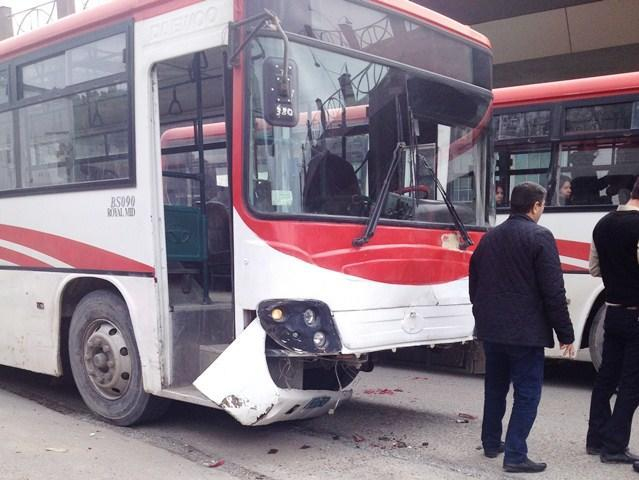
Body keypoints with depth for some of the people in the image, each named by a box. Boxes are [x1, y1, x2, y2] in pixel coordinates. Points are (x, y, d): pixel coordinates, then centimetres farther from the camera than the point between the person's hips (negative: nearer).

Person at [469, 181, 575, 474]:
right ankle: (515, 455, -2)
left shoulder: (490, 238, 11)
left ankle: (491, 443, 28)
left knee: (495, 387, 19)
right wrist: (565, 333, -8)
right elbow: (553, 291, -14)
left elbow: (474, 284, 17)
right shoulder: (539, 237, -11)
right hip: (525, 331, -7)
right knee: (527, 392, 0)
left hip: (491, 329, 7)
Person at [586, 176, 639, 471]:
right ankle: (614, 446, 6)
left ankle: (597, 439, 22)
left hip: (613, 311, 7)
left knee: (606, 376, 14)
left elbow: (595, 269, 14)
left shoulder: (603, 224, 6)